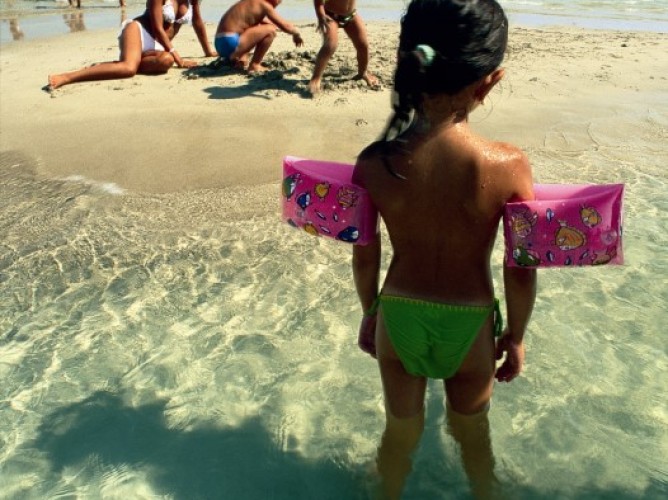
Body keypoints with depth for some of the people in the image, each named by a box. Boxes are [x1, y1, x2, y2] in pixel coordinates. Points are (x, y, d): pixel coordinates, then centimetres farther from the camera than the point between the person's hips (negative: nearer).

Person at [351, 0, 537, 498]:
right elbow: (521, 271, -12)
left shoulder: (375, 163, -19)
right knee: (473, 432, 29)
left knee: (401, 430, 27)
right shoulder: (508, 166, -23)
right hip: (470, 324, 0)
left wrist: (370, 313, 12)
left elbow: (365, 257, -7)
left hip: (399, 314, 1)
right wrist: (516, 335, 6)